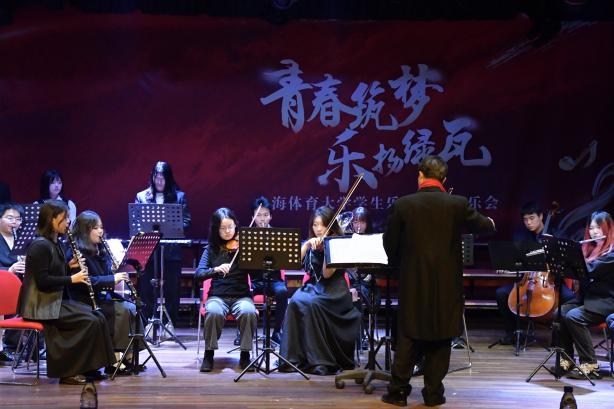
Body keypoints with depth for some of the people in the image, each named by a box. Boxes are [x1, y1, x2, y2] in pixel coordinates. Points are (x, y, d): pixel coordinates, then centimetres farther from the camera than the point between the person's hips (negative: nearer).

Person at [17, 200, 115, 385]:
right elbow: (42, 281, -23)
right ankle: (68, 372, -9)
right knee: (89, 321, -19)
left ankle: (87, 368, 2)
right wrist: (71, 279, -18)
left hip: (57, 300, 10)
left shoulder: (54, 243, 12)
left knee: (98, 317, -2)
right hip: (41, 306, -10)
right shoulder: (40, 246, -17)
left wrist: (69, 266, 3)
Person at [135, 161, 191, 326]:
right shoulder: (142, 196, 9)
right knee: (146, 288, 1)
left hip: (171, 250, 0)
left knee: (171, 289, 3)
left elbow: (186, 221, 2)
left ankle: (169, 325, 12)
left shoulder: (179, 196, 6)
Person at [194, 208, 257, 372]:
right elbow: (198, 275, -4)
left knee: (248, 312, -34)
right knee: (213, 312, -34)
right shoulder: (211, 249, 8)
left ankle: (245, 354, -15)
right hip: (217, 296, 1)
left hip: (241, 295, 0)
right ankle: (209, 354, -14)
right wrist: (215, 269, -23)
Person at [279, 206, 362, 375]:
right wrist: (308, 244, -14)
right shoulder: (309, 244, 12)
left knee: (311, 304, -34)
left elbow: (327, 274, -13)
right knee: (295, 302, -29)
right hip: (313, 286, 4)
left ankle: (320, 360, -29)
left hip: (334, 291, -4)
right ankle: (294, 358, -25)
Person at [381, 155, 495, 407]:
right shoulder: (458, 204, -7)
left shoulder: (402, 205, -7)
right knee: (440, 338, 9)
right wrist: (490, 222, 34)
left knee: (408, 337, 9)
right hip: (446, 283, 0)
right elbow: (484, 226, 10)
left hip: (413, 282, 0)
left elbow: (389, 244, 1)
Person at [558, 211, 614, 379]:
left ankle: (590, 365, -21)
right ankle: (566, 359, -5)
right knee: (560, 313, -15)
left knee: (574, 316, -28)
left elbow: (590, 270, -24)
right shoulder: (590, 247, 15)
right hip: (586, 298, 8)